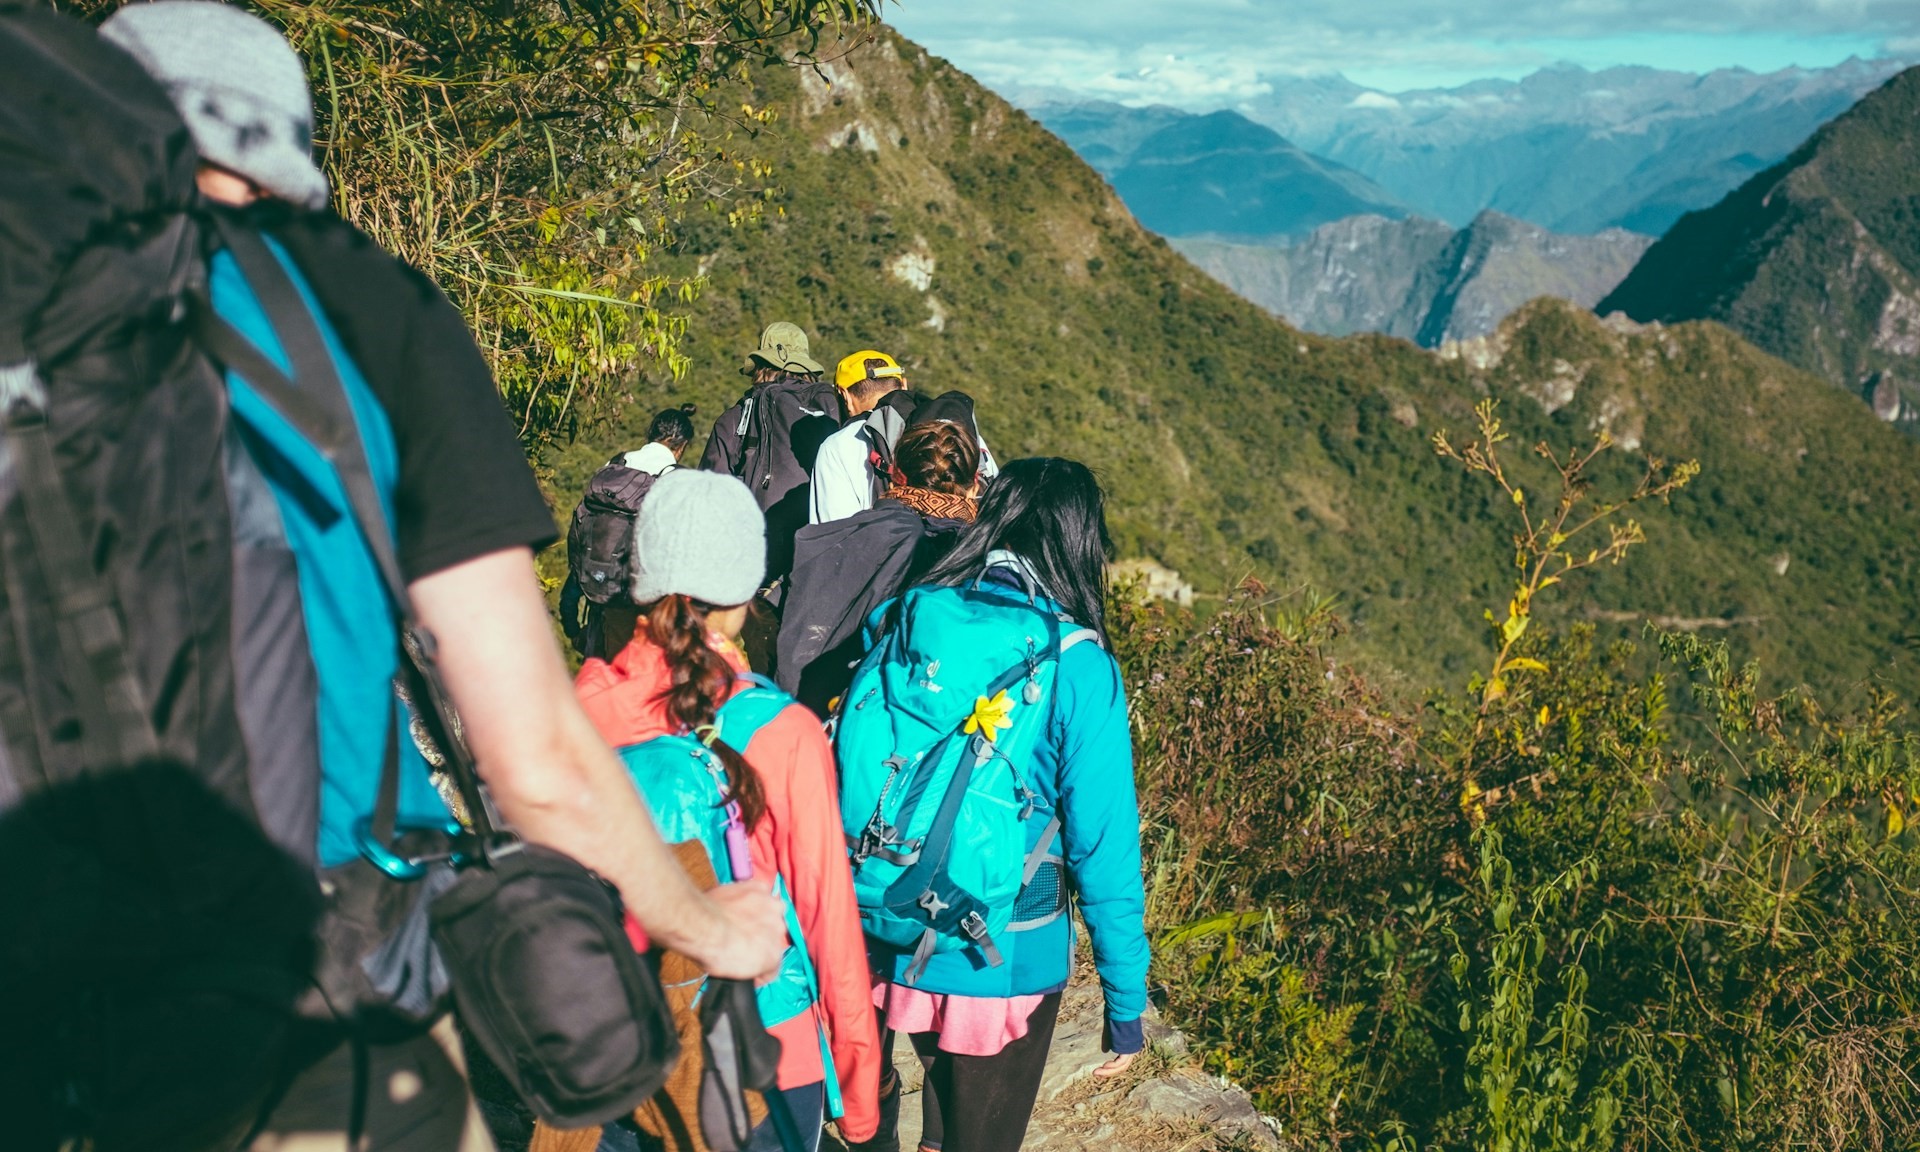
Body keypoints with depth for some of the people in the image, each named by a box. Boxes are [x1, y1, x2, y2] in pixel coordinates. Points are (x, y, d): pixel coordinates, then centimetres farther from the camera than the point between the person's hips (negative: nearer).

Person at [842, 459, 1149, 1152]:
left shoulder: (903, 625, -4)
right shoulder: (1076, 667, -16)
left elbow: (846, 770, 3)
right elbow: (1104, 848, -14)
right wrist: (1126, 1004, -4)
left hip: (876, 945, 4)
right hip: (999, 966, -4)